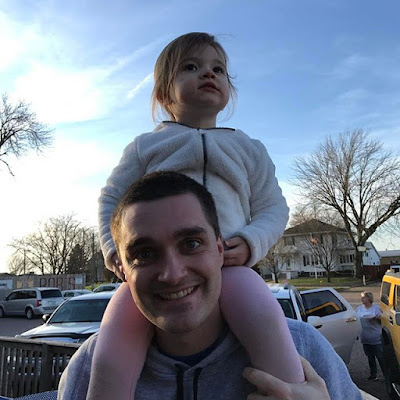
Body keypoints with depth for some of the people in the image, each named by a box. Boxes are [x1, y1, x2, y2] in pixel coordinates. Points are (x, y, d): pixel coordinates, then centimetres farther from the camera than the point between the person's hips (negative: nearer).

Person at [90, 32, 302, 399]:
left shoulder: (249, 149, 18)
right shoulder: (145, 146, 17)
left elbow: (273, 207, 15)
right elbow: (112, 198, 18)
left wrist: (250, 243, -7)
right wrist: (115, 248, -1)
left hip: (227, 264, 0)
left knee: (264, 318, -31)